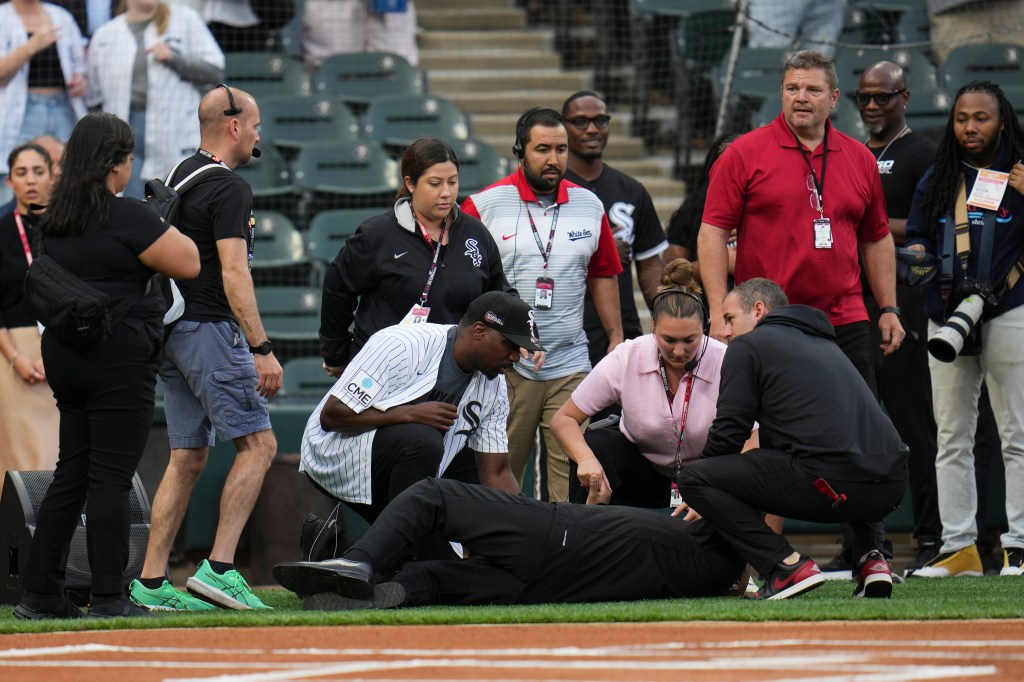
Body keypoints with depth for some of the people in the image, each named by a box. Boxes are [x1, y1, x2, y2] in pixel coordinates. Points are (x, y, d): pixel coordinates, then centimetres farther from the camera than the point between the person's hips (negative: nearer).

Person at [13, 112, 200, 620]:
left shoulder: (55, 221, 12)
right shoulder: (128, 217, -13)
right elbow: (190, 264, -13)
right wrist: (167, 227, 6)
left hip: (63, 354, 8)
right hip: (119, 357, -8)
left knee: (71, 476, 13)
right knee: (111, 478, -6)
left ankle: (39, 594, 12)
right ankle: (108, 598, -6)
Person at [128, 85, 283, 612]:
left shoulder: (179, 178, 16)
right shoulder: (228, 187, -12)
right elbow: (233, 274, -19)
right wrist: (262, 348, -20)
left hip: (171, 331, 9)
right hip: (211, 330, -9)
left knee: (187, 457, 9)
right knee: (258, 443, -6)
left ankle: (151, 583, 4)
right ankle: (219, 567, -14)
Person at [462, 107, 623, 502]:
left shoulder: (589, 206, 10)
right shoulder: (483, 206, -2)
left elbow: (603, 276, 19)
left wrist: (616, 339, 15)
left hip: (571, 365, 3)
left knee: (572, 475, -2)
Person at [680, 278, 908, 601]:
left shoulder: (748, 346, 9)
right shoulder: (823, 343, 32)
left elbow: (728, 432, 5)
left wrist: (698, 495, 24)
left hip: (829, 481, -7)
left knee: (693, 478, 5)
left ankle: (787, 566, -6)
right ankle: (871, 556, 16)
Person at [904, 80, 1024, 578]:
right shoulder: (937, 179, 14)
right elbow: (917, 234, 19)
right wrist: (917, 255, -3)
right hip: (946, 317, 4)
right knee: (951, 438, 5)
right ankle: (958, 546, 8)